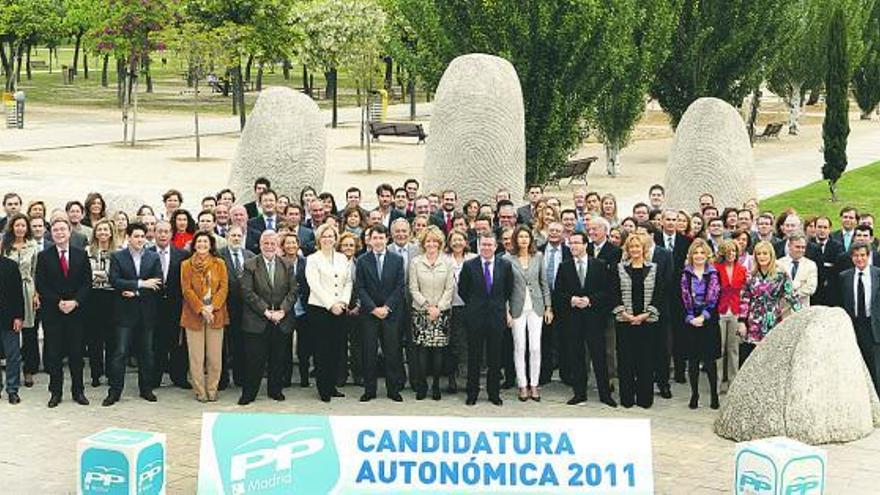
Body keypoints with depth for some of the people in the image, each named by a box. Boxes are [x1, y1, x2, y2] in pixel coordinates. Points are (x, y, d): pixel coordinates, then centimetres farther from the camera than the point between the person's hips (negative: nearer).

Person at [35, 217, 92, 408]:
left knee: (76, 353, 3)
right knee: (53, 354, 2)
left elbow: (87, 283, 3)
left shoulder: (81, 255, 7)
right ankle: (55, 392, 10)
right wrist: (58, 302, -12)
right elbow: (40, 285, -2)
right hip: (52, 312, -1)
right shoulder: (43, 257, 3)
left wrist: (75, 301, -11)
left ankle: (78, 391, 12)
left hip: (76, 310, 1)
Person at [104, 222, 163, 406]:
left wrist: (136, 292, -12)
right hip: (125, 312, -2)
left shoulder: (154, 258, 7)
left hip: (147, 313, 2)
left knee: (146, 353, 8)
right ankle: (114, 391, -1)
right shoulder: (117, 257, 2)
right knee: (120, 353, -4)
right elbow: (114, 281, -11)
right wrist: (141, 284, -17)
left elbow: (158, 285, -1)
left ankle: (146, 389, 18)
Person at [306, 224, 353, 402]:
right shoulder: (312, 260, -1)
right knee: (322, 349, -1)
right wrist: (331, 305, -15)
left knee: (336, 349, 6)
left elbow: (348, 282, 11)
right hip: (319, 309, -4)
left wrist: (343, 302, -5)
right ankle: (323, 389, 5)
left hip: (340, 310, 4)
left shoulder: (342, 258, 13)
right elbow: (315, 285, -10)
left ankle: (332, 386, 14)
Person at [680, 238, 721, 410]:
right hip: (690, 321, 1)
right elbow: (684, 297, 1)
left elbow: (713, 298, -3)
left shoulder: (713, 274, 3)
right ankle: (694, 394, 11)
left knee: (710, 359, -1)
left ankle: (714, 394, 7)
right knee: (693, 360, 3)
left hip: (709, 320, -1)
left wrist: (703, 316, -12)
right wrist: (690, 318, -10)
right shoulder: (685, 274, 5)